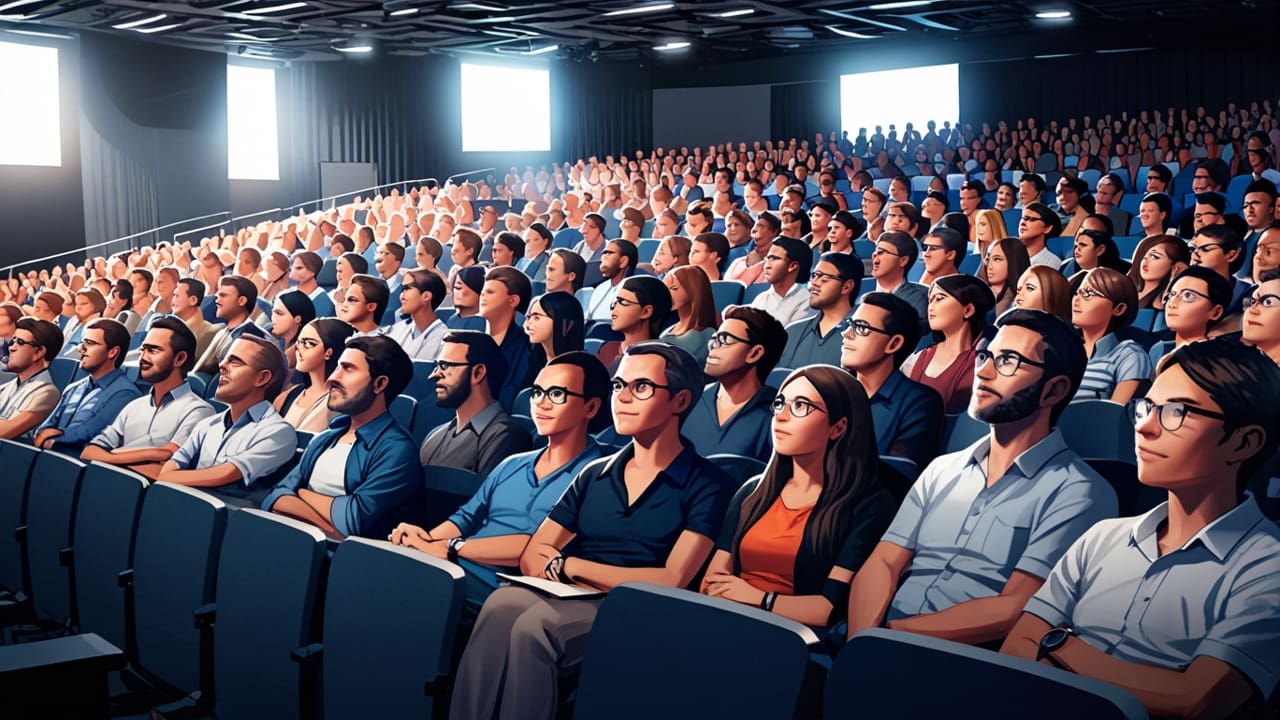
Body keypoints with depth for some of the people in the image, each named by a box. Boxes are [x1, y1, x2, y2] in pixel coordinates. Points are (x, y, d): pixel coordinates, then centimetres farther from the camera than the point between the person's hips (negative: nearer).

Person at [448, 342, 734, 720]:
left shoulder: (707, 485, 2)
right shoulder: (594, 475, 18)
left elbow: (672, 582, -8)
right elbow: (533, 558, 11)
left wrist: (568, 565, -2)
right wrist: (620, 582, -8)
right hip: (568, 600, 4)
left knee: (536, 622, -33)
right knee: (503, 603, -30)